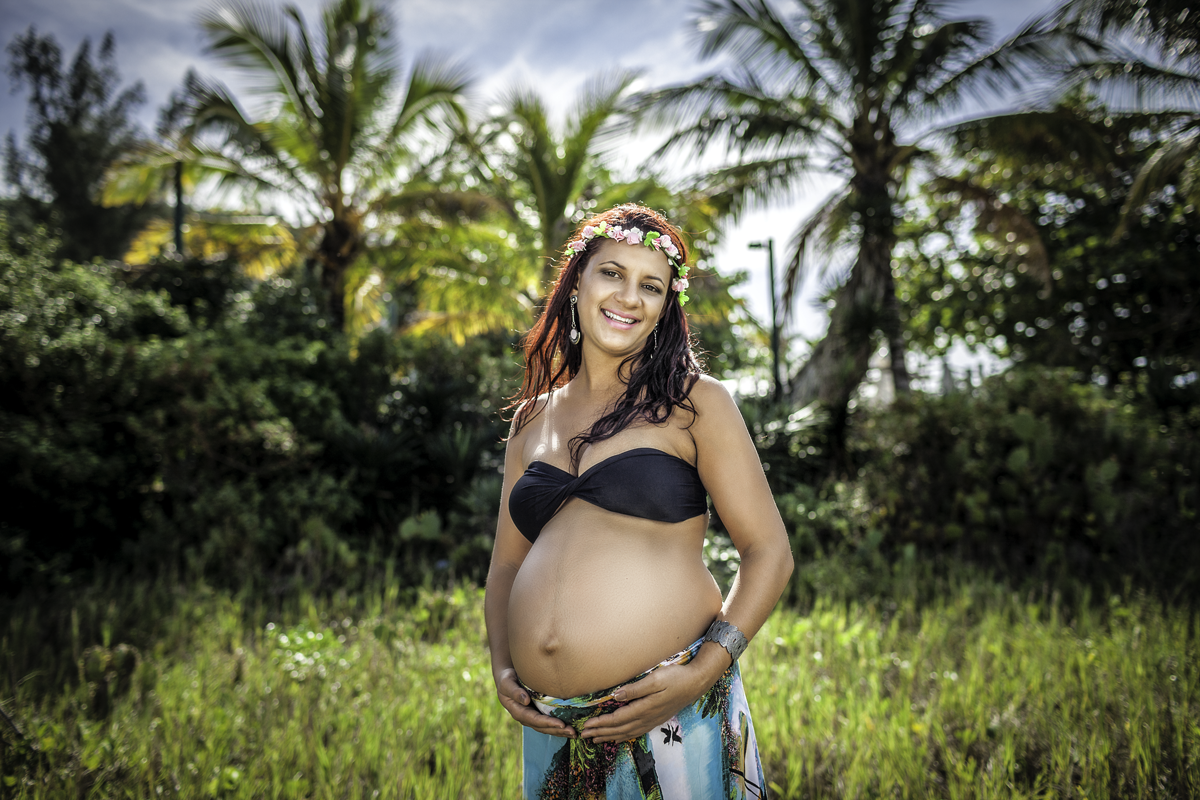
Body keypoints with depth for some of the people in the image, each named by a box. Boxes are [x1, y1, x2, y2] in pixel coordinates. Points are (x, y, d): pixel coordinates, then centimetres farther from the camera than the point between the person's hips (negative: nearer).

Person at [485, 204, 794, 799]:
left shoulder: (694, 403, -1)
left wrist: (704, 672, -15)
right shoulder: (532, 419, 12)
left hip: (672, 716, -4)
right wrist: (502, 667, 1)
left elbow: (769, 553, -4)